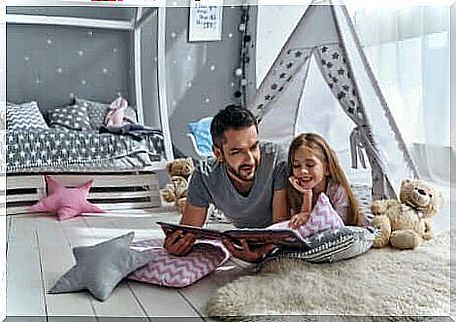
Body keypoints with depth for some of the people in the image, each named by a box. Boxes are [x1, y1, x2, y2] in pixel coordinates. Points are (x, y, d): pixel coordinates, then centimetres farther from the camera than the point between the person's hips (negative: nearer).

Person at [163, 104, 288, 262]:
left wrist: (260, 253, -50)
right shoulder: (204, 176, -24)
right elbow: (187, 232, -17)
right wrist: (175, 245, -41)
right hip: (246, 240, 2)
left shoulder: (275, 158, -31)